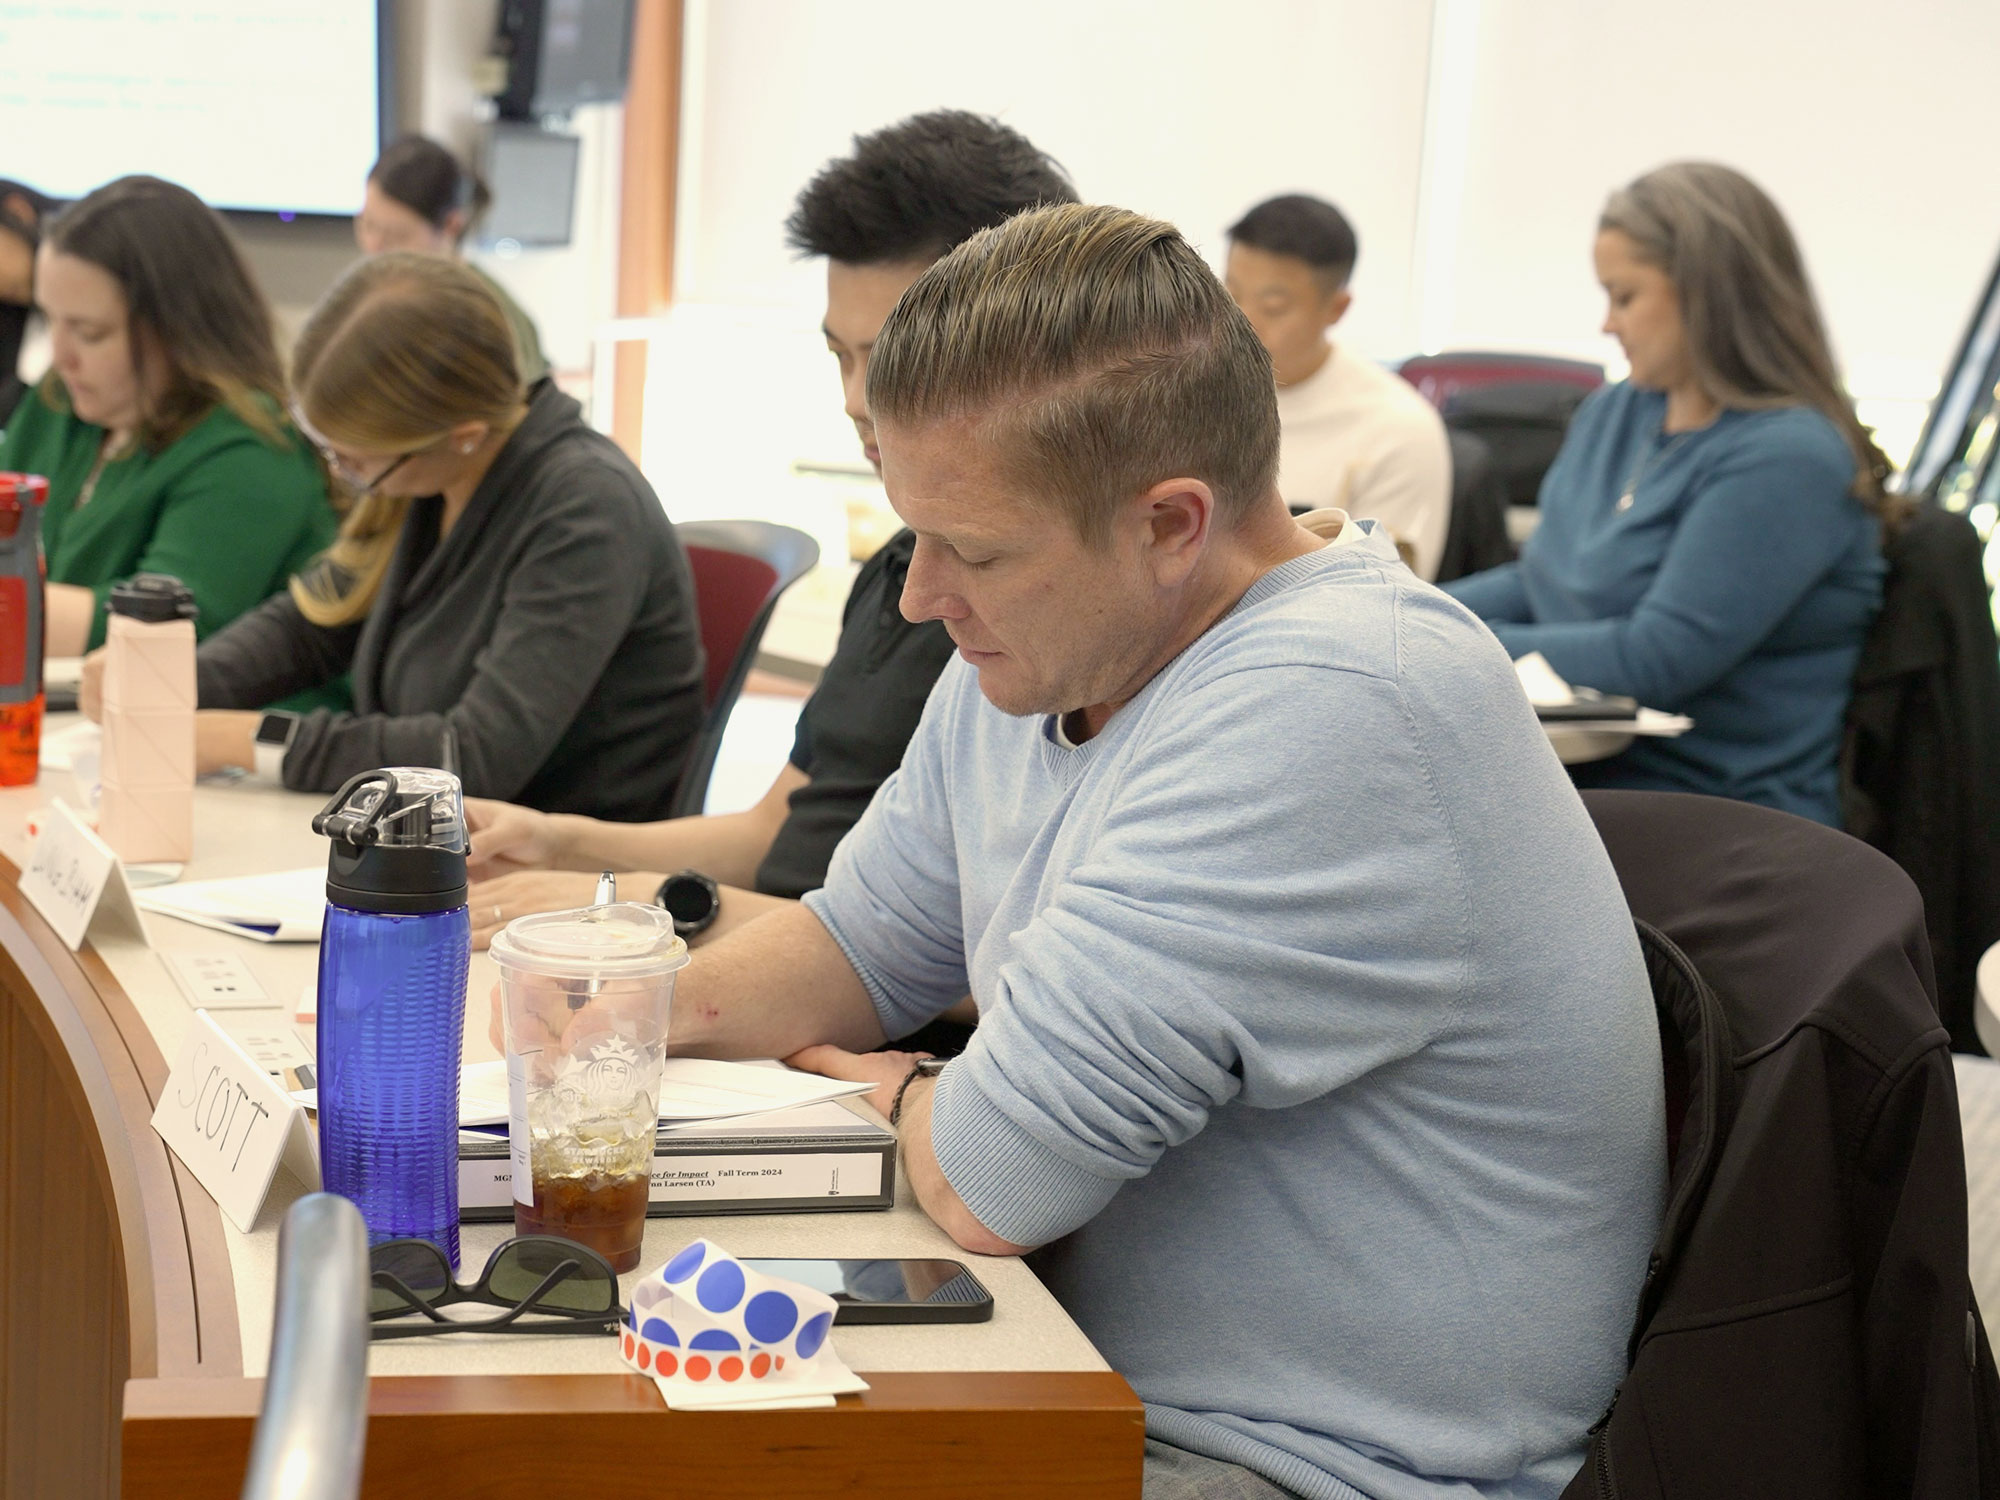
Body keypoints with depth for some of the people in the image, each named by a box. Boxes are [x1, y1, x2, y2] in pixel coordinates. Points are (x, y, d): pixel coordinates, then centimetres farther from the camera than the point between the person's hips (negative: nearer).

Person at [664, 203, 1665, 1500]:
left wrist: (898, 1098, -3)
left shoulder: (1328, 711, -28)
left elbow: (995, 1181, -27)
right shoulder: (1044, 656, 4)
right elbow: (861, 946, 19)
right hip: (1109, 1382, 9)